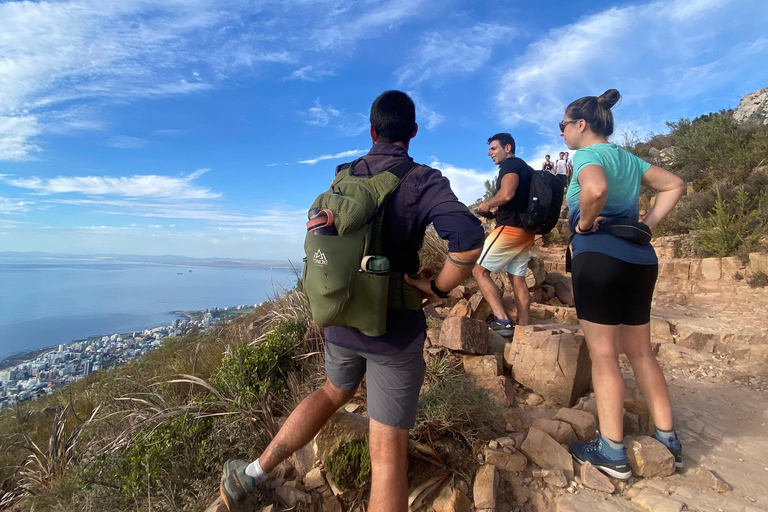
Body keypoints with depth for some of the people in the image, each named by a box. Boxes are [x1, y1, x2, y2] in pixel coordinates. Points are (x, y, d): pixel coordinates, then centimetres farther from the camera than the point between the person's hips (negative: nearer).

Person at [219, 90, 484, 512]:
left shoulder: (342, 178, 3)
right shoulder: (422, 181, -14)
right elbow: (469, 240, -29)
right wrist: (437, 288, -14)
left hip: (340, 319, 6)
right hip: (395, 330, -5)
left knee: (334, 392, 32)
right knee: (387, 450, 7)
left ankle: (251, 474, 35)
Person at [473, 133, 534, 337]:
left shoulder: (510, 164, -6)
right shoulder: (526, 168, 23)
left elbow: (507, 194, -24)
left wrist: (487, 204, -6)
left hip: (510, 228, -9)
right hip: (526, 232, 9)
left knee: (479, 271, -5)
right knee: (519, 280, 8)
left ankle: (502, 320, -13)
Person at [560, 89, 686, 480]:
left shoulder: (588, 154, -6)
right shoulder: (627, 157, 19)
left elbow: (595, 189, -28)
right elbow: (674, 185, 22)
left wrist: (584, 223, -11)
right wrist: (646, 225, 14)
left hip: (600, 258, -8)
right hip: (641, 258, 8)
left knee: (603, 354, -1)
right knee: (640, 352, 16)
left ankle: (611, 452, 7)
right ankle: (668, 441, 25)